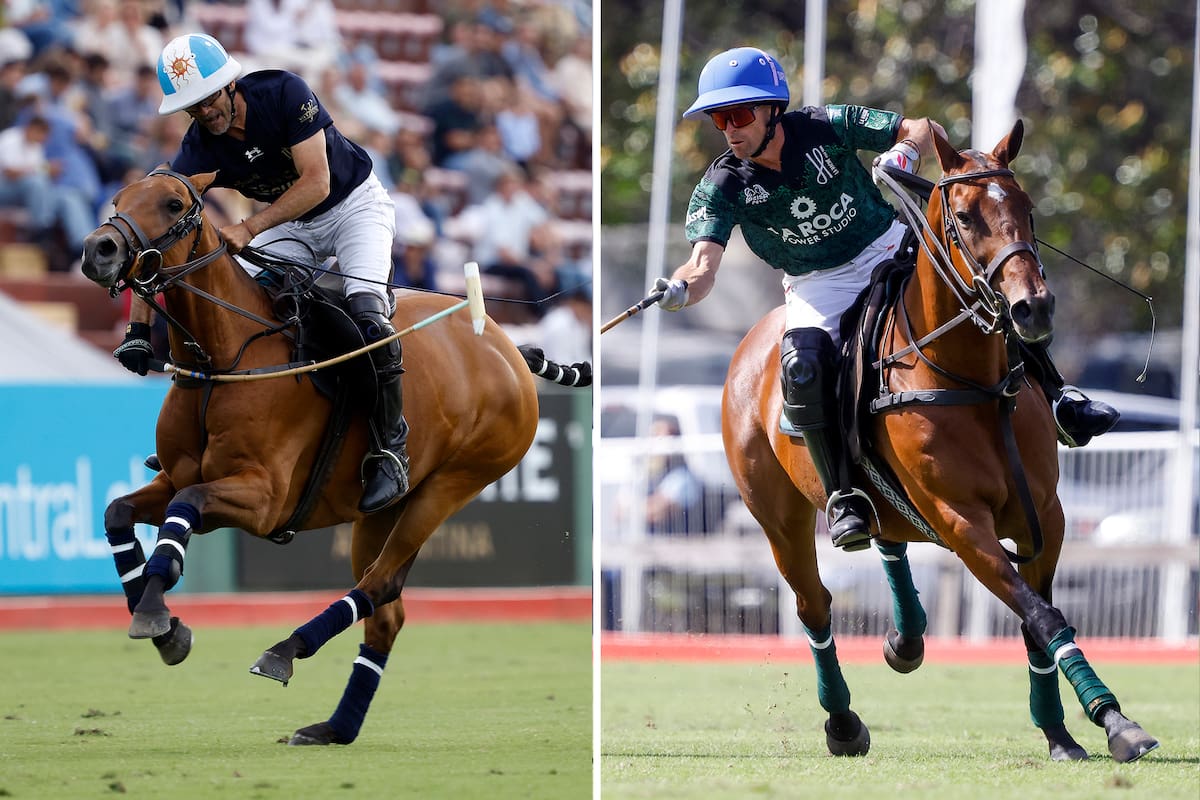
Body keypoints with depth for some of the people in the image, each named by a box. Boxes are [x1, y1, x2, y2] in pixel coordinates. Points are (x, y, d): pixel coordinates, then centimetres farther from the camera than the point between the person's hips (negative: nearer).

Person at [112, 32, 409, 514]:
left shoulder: (284, 93, -28)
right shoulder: (197, 154, -19)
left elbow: (317, 182, -31)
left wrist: (248, 230, -40)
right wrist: (138, 329, -34)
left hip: (354, 204, -4)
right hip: (290, 225, 4)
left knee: (366, 315, -26)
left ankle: (389, 451, -18)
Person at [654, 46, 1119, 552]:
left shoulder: (828, 128, -14)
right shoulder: (723, 187, -14)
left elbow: (927, 130, -8)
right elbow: (704, 265, -25)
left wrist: (904, 150, -31)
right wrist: (678, 290, -48)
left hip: (889, 251, 1)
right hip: (818, 288, -1)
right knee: (803, 366, -32)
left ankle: (1058, 406, 2)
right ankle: (845, 496, -19)